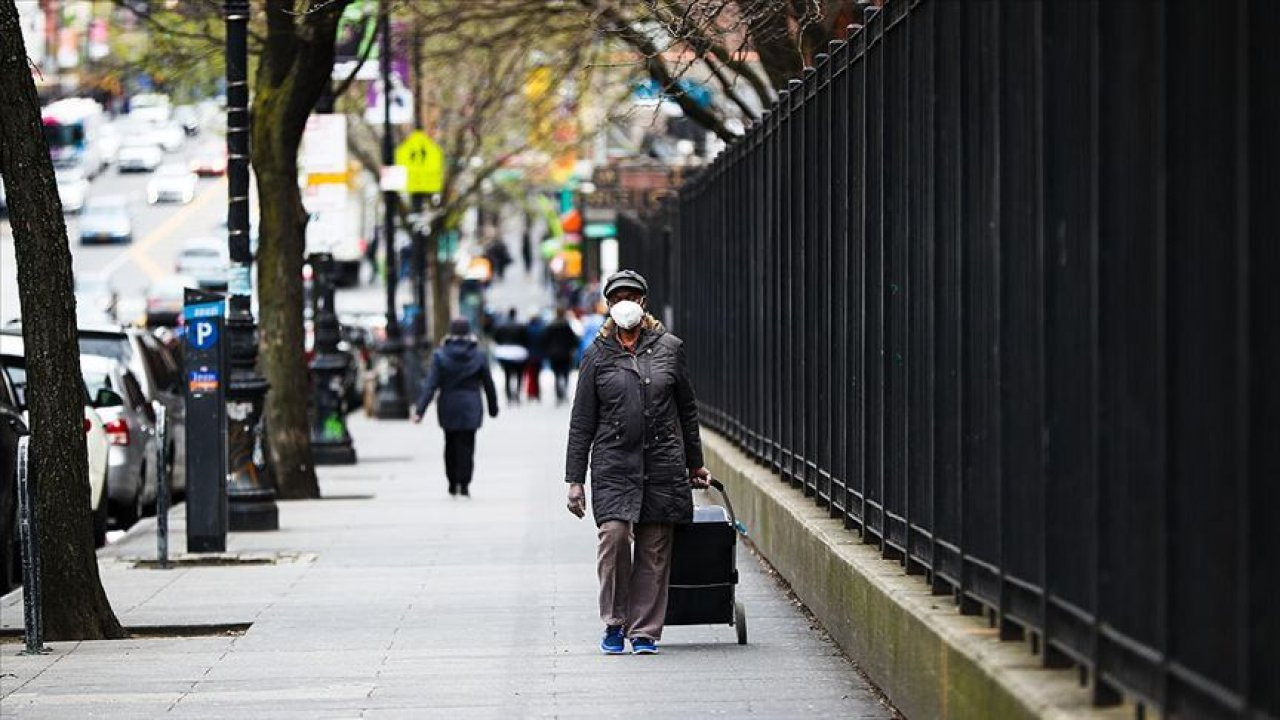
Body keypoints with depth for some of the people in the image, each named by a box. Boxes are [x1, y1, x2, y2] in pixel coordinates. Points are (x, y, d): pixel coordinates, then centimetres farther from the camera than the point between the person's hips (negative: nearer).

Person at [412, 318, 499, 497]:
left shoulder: (440, 355, -6)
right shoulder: (478, 356, -3)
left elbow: (431, 385, -11)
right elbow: (489, 385, 3)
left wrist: (420, 410, -11)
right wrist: (493, 408, 16)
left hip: (448, 407, 1)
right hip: (470, 408, -1)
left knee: (450, 445, 15)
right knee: (466, 445, 2)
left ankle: (453, 483, 20)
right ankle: (464, 484, -5)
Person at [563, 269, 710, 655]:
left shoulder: (669, 347, 9)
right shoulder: (597, 356, 5)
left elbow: (687, 409, 17)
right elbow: (581, 422, 7)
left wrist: (694, 464, 20)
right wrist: (574, 479, 2)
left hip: (663, 464, 1)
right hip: (613, 464, -1)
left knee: (654, 551, 0)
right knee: (614, 534, -19)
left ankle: (644, 630, 10)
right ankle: (614, 623, -3)